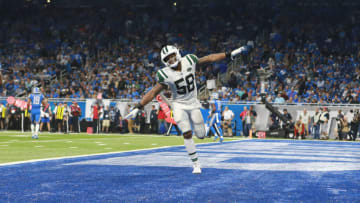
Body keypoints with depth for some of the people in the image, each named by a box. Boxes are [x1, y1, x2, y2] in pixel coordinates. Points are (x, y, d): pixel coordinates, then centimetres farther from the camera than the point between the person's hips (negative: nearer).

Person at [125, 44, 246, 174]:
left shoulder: (189, 61, -12)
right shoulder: (165, 75, -18)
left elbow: (209, 58, -3)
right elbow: (153, 92, -14)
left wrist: (230, 55, 0)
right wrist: (138, 108, -21)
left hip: (193, 104, 3)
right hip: (179, 106, -2)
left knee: (201, 135, 4)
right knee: (187, 134, -15)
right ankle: (196, 164, 0)